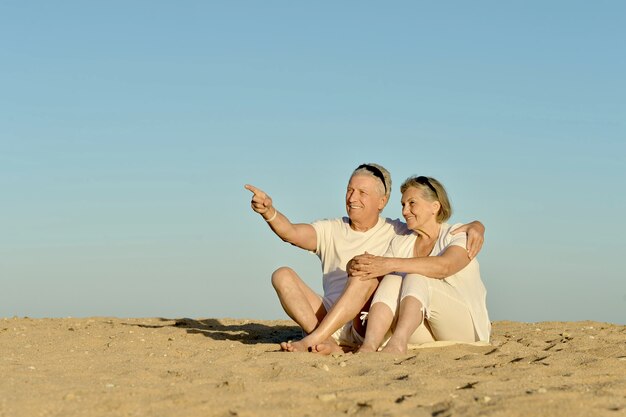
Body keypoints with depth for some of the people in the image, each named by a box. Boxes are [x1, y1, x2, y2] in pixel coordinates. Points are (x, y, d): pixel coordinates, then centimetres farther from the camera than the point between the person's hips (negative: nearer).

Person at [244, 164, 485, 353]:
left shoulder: (396, 233, 12)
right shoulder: (331, 230, 16)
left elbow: (453, 233, 11)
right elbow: (291, 233, -3)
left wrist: (475, 228, -12)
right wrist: (269, 212, -23)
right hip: (329, 320, 3)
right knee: (282, 275, -15)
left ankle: (311, 340, -36)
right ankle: (327, 344, -36)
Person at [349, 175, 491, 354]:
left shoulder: (458, 235, 0)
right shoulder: (400, 243, 17)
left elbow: (444, 267, -24)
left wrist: (390, 264, -32)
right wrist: (359, 268, -22)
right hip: (424, 337, 4)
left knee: (416, 277, -27)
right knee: (391, 280, -20)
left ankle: (398, 342, -51)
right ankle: (369, 346, -42)